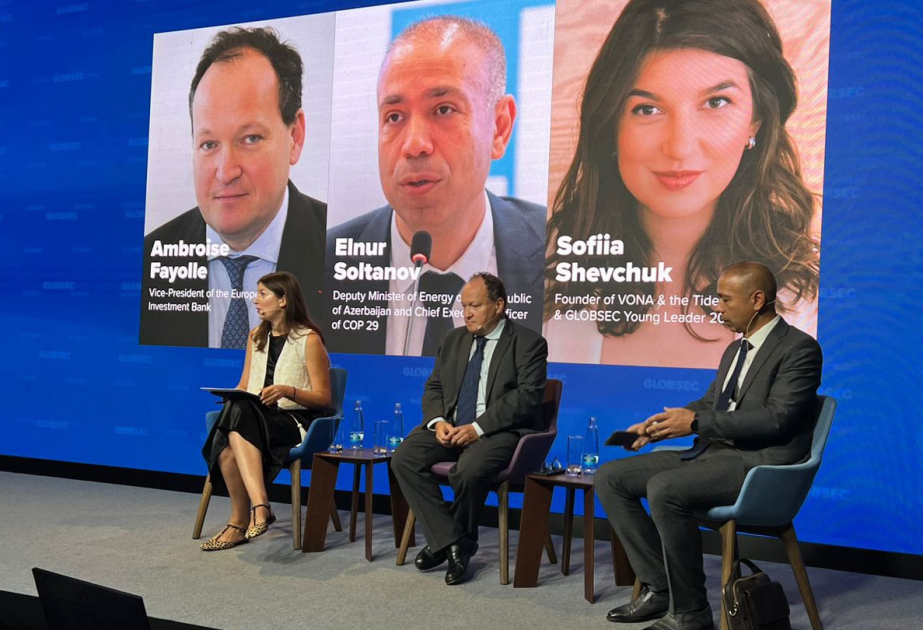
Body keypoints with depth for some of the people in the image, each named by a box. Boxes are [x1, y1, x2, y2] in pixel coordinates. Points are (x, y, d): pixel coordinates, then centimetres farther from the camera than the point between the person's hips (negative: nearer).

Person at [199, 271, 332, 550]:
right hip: (258, 418, 5)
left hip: (296, 422, -5)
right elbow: (244, 386, 21)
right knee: (226, 448, -30)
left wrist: (288, 390, -20)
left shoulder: (309, 340, -1)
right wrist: (233, 396, -3)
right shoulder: (256, 336, 20)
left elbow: (323, 398, -3)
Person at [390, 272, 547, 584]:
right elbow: (433, 387, 15)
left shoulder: (529, 343, -3)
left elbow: (527, 397, -13)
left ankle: (455, 541, -3)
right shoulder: (453, 339, 16)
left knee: (469, 470, -34)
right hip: (450, 427, 6)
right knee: (404, 459, -19)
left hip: (499, 431, -5)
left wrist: (478, 428, -21)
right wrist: (438, 421, -8)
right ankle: (450, 541, -13)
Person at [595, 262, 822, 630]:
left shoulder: (800, 348, -8)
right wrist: (657, 427, 5)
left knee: (664, 489, -33)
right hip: (713, 452, 9)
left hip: (759, 463, -9)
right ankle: (658, 588, -1)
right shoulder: (735, 349, 18)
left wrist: (696, 422, -20)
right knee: (610, 478, -2)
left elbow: (776, 418, -19)